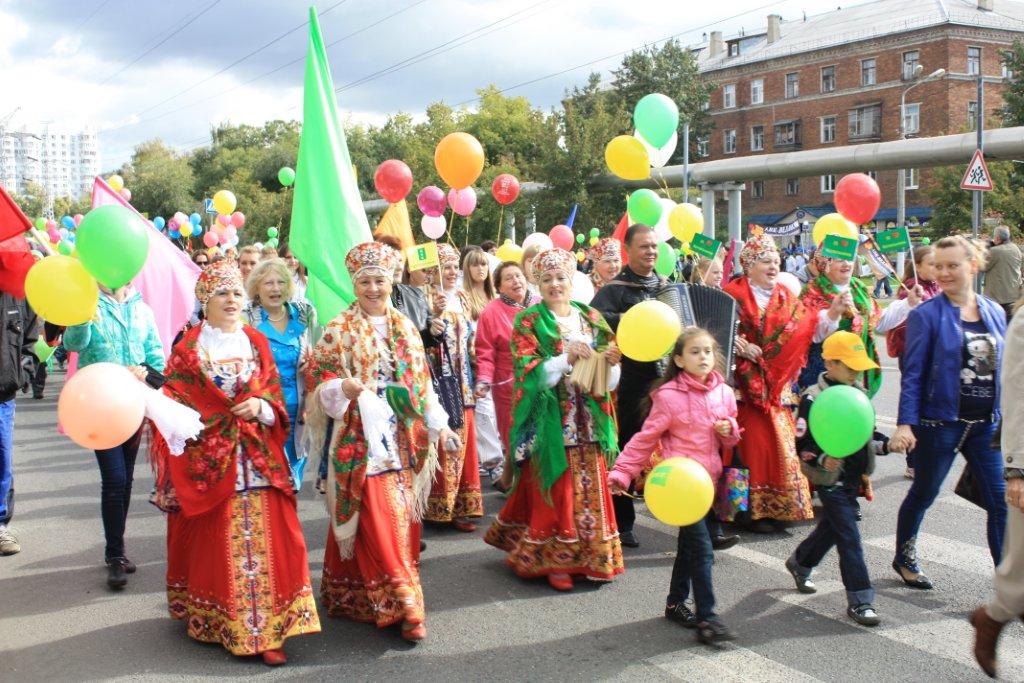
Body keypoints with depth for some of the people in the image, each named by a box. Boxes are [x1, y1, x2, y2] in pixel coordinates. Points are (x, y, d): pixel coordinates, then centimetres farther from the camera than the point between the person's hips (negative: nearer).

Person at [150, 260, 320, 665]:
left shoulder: (257, 343, 11)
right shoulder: (188, 348, 2)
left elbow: (276, 397, 9)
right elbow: (175, 402, -1)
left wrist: (260, 406, -10)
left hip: (257, 461, 2)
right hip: (208, 461, -2)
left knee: (262, 541, -1)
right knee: (214, 545, 3)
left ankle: (265, 630, 4)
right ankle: (212, 623, 19)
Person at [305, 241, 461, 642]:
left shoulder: (405, 328, 13)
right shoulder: (339, 330, -1)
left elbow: (421, 383, 17)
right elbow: (320, 382, -5)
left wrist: (437, 426, 14)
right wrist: (344, 388, -26)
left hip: (402, 438, 5)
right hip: (359, 439, -5)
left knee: (401, 517, 6)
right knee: (377, 518, -9)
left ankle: (389, 599, 18)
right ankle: (402, 600, -4)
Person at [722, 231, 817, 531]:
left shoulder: (786, 297, 13)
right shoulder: (734, 294, -3)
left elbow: (808, 330, 5)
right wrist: (741, 347, -23)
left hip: (777, 386, 5)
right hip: (747, 383, -5)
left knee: (779, 441, 6)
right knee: (755, 441, -5)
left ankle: (777, 506, 17)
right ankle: (755, 509, 3)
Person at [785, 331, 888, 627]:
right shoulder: (813, 399, -16)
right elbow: (803, 445, -17)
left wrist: (883, 443, 3)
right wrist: (822, 460, -34)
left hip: (854, 478, 8)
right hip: (830, 480, -8)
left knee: (831, 527, 21)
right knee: (849, 539, -7)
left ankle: (799, 563, 45)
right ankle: (860, 601, 0)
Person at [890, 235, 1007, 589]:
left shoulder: (995, 312, 6)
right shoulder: (926, 315, -9)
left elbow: (1002, 369, 13)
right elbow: (912, 374, -10)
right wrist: (905, 424, -17)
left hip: (986, 424, 4)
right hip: (940, 422, -4)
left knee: (1001, 501, 2)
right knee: (923, 494, 12)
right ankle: (904, 558, 34)